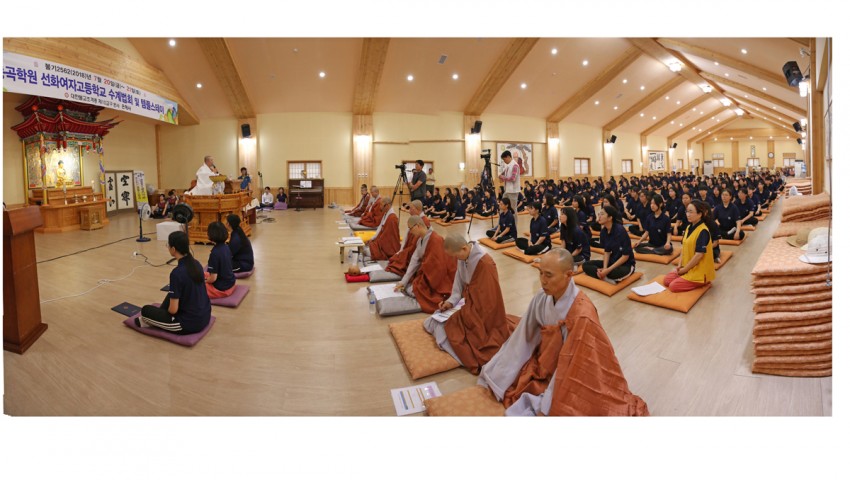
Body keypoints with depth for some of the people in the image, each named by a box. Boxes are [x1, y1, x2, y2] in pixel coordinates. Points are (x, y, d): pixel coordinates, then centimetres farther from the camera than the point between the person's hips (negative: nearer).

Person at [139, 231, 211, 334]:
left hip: (190, 323, -7)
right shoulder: (196, 264, 0)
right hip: (205, 317, 7)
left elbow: (173, 309, -14)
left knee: (145, 310, 10)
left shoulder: (177, 273, -22)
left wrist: (164, 310, 5)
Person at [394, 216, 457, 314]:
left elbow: (435, 266, -24)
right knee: (407, 286, 3)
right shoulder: (420, 239, 3)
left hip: (441, 278, -9)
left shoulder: (435, 240, -23)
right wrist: (404, 281, -3)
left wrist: (418, 283, -15)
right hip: (427, 273, 9)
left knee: (411, 290, -16)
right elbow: (414, 261, 2)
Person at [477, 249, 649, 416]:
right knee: (493, 376, 5)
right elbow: (522, 338, -6)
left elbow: (568, 367, -25)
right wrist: (493, 373, -3)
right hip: (542, 364, 6)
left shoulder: (582, 316, -32)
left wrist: (546, 407, -21)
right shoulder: (542, 297, -14)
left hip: (568, 381, -6)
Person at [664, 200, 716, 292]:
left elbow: (699, 255, -24)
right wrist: (680, 265, 0)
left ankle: (701, 282, 3)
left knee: (673, 286, -15)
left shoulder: (703, 231, -21)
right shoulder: (689, 227, 6)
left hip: (699, 271, -8)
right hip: (687, 267, 8)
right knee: (666, 280, 2)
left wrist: (684, 269, -17)